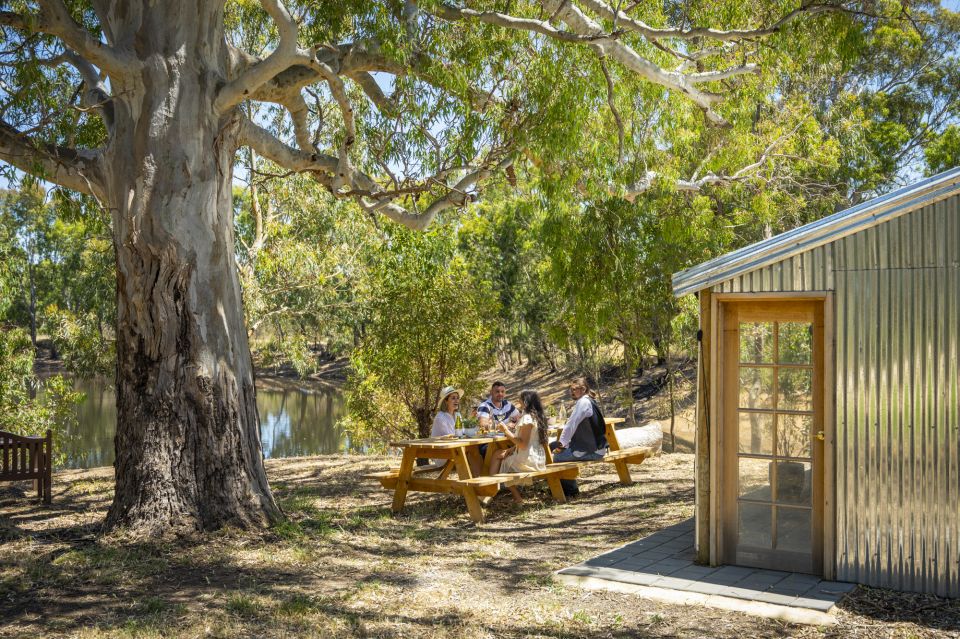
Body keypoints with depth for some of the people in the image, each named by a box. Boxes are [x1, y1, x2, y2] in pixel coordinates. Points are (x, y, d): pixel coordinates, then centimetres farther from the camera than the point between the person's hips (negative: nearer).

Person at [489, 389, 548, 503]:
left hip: (528, 461, -9)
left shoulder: (527, 418, -18)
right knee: (498, 454, 17)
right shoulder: (538, 417, 10)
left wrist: (506, 431, -16)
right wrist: (512, 449, 5)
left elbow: (522, 444, -23)